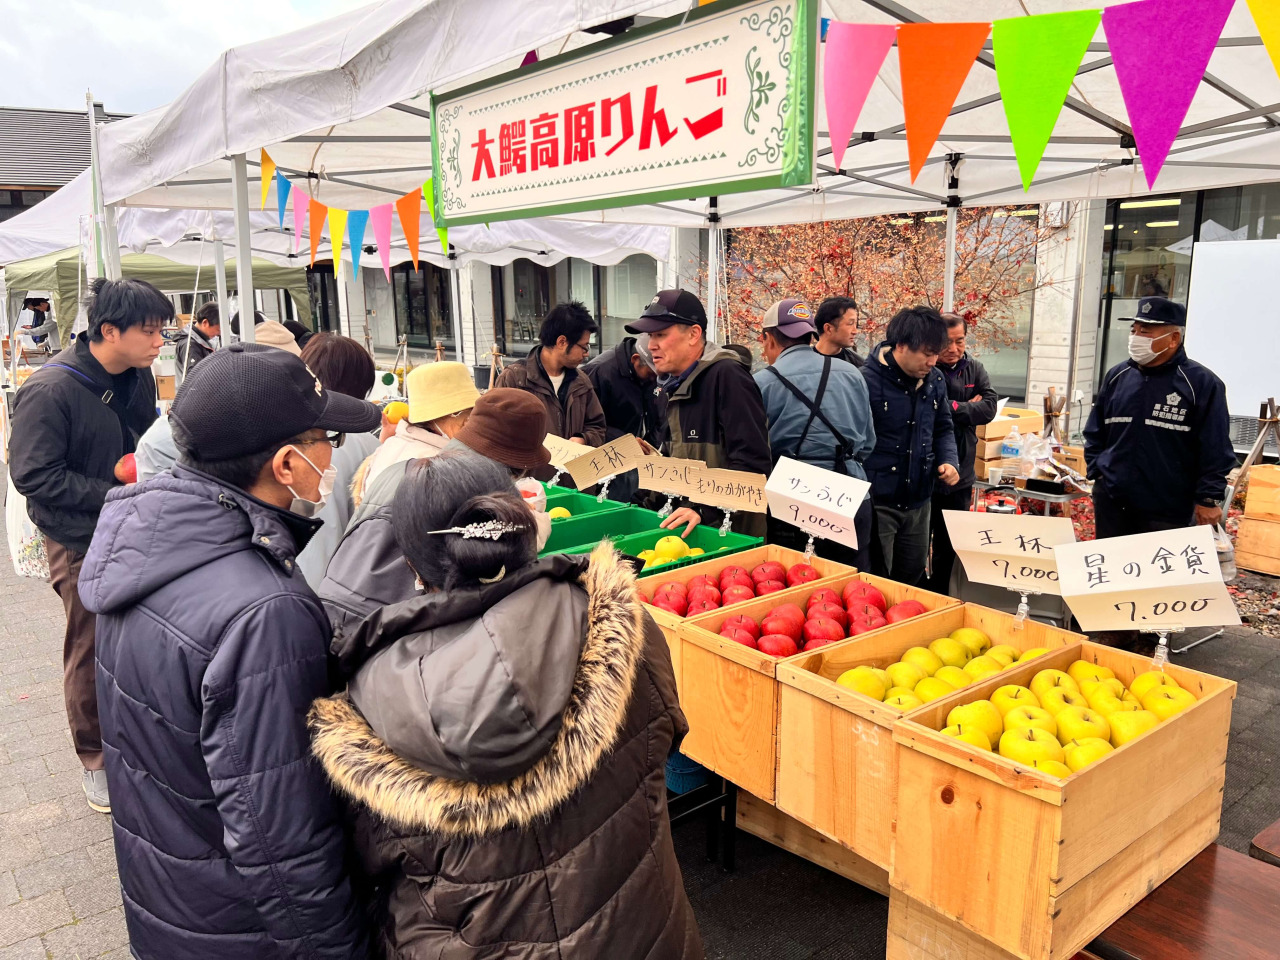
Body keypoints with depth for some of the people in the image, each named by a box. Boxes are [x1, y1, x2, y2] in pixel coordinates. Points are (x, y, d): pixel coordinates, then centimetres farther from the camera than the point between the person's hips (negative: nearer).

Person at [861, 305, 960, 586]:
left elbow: (943, 429, 19)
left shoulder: (935, 380, 4)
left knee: (913, 580, 19)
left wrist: (949, 460, 0)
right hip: (876, 502, -7)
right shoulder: (868, 380, -17)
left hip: (919, 502, 7)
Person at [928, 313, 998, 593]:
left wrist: (953, 408, -15)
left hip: (960, 475, 6)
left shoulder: (975, 370, 6)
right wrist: (969, 408, -15)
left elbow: (989, 408, -4)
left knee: (948, 547, 17)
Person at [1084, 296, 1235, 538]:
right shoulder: (1116, 376, 6)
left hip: (1168, 511, -4)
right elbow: (1095, 433, 16)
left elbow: (1215, 450, -7)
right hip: (1110, 501, 4)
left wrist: (1209, 499, -9)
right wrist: (1097, 471, 6)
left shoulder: (1202, 383, -7)